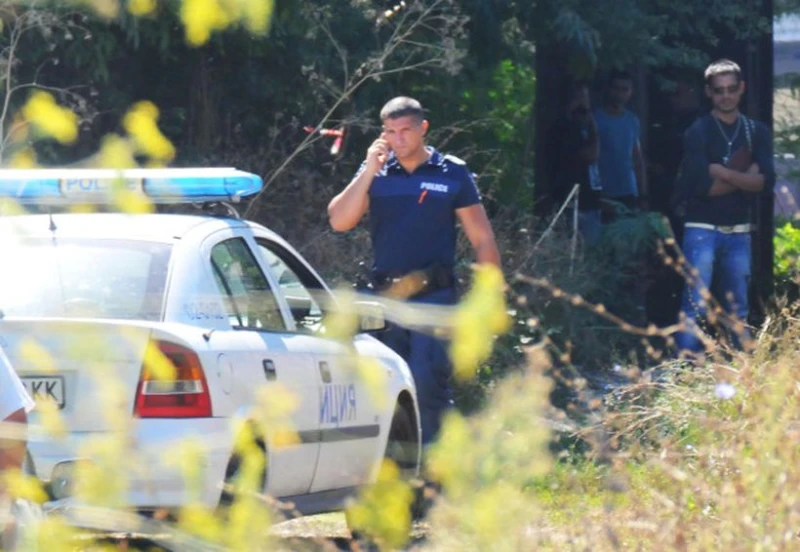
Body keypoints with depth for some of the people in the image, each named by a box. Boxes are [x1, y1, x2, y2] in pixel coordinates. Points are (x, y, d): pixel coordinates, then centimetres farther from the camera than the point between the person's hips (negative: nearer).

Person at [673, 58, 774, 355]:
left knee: (738, 309, 9)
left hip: (739, 232, 4)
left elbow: (766, 180, -4)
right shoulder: (698, 132, -3)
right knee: (695, 305, -11)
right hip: (702, 230, -4)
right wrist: (744, 177, -7)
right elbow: (700, 186, -14)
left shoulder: (756, 132, 9)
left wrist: (723, 173, -12)